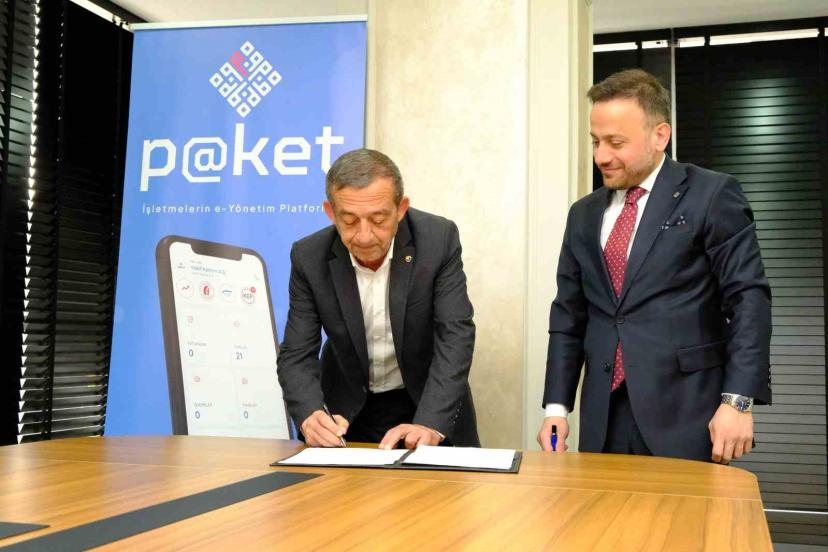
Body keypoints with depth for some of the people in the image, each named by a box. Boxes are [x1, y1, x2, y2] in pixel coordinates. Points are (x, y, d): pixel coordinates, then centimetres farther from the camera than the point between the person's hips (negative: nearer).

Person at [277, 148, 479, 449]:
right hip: (348, 410, 0)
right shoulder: (309, 257, -13)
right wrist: (311, 415, -31)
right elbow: (297, 355, -11)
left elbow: (455, 337, -19)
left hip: (429, 404, 0)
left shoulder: (439, 239, -17)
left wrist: (430, 424, -33)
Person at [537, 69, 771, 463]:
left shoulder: (711, 195, -2)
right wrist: (556, 406, 5)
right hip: (603, 419, 5)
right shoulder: (584, 214, 13)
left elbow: (749, 299, -8)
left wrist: (738, 400, -15)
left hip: (684, 416, -4)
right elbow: (568, 316, 13)